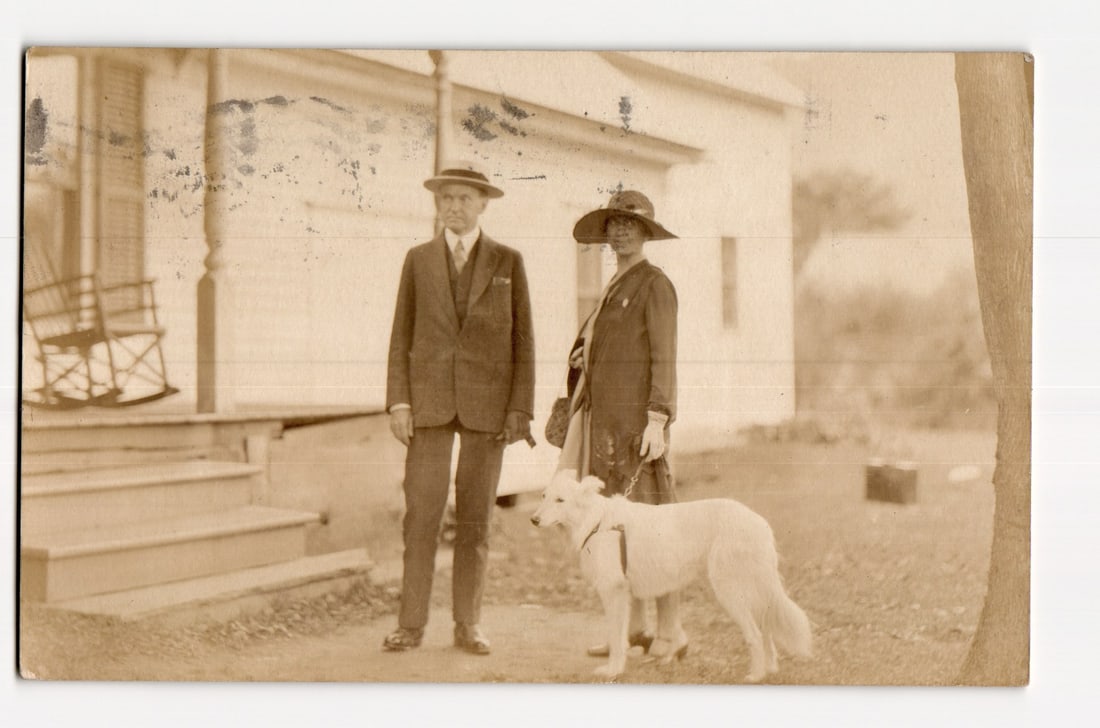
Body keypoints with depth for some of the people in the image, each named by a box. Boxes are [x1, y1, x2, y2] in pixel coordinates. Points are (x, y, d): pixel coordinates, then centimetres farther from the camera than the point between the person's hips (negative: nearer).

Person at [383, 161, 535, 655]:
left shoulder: (508, 262, 6)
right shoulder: (418, 260, 9)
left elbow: (522, 341, 4)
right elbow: (401, 336, 8)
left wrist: (520, 409, -4)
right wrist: (398, 401, -4)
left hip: (487, 405, 0)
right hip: (429, 402, 1)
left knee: (475, 517, 3)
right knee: (420, 513, -4)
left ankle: (467, 625, 10)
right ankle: (411, 624, 2)